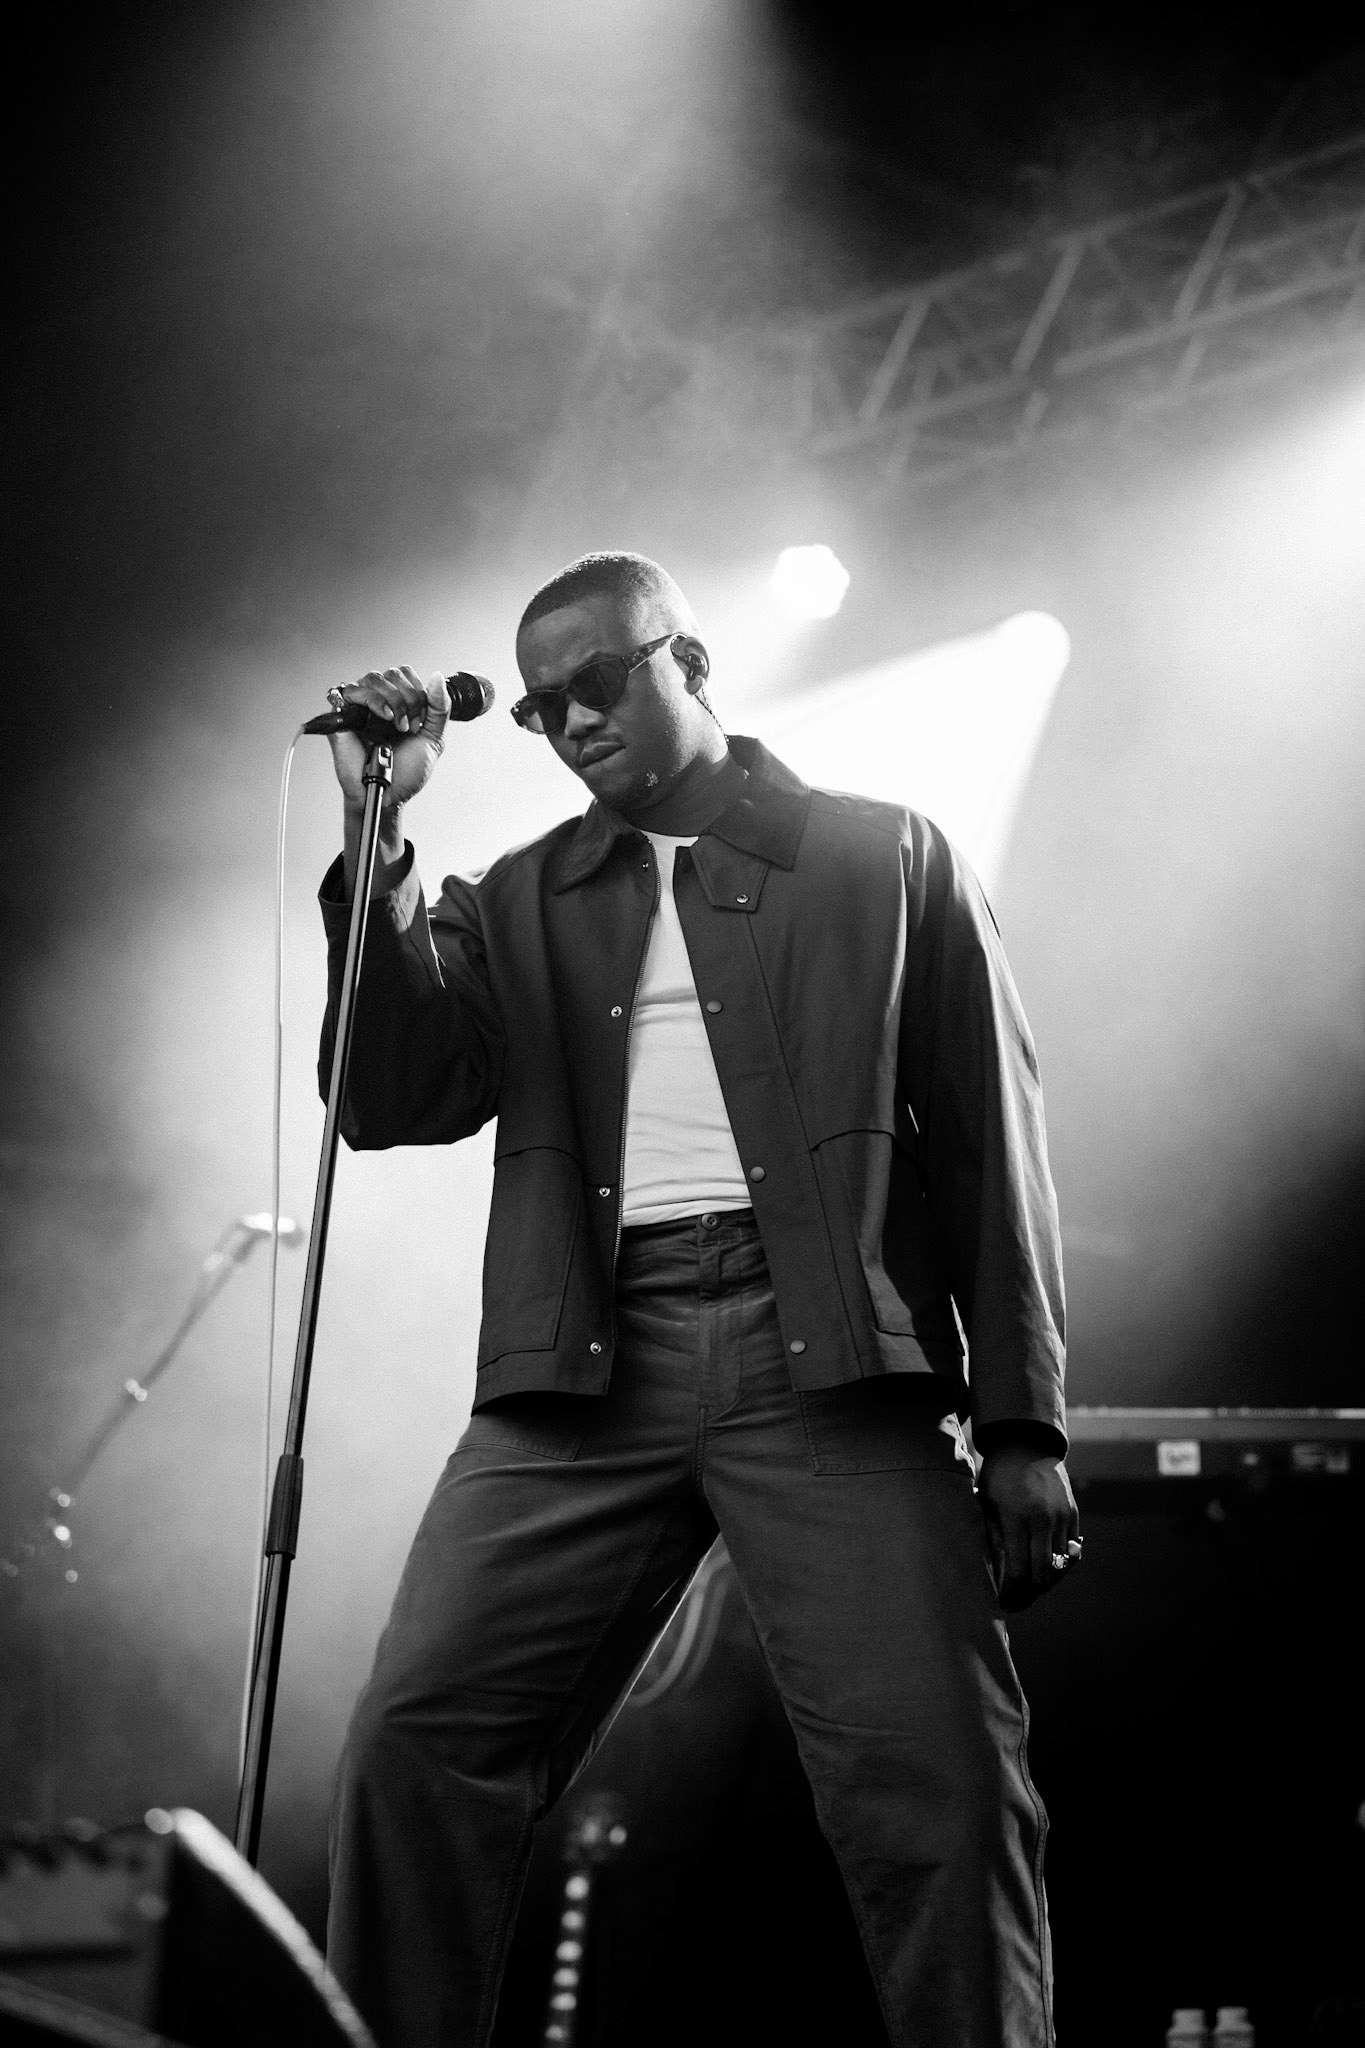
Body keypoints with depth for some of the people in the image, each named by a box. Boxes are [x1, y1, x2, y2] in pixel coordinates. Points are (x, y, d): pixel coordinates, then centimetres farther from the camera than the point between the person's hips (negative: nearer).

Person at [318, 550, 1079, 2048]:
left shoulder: (885, 858, 15)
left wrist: (1022, 1424, 2)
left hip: (830, 1358, -2)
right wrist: (378, 833, 1)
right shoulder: (518, 905, 21)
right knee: (415, 1745, -10)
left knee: (941, 1786, -12)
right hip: (584, 1365, 2)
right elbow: (389, 1102, 8)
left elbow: (990, 1141, 10)